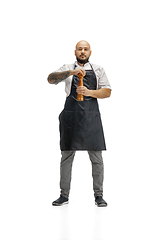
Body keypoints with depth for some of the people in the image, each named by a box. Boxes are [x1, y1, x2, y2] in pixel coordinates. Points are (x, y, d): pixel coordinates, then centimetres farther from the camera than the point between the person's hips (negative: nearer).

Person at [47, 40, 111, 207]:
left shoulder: (98, 70, 14)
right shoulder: (68, 68, 10)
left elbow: (107, 92, 6)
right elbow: (51, 79, -7)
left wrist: (89, 92, -12)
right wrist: (71, 72, -21)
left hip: (91, 117, 1)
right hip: (71, 116, -1)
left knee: (96, 157, 1)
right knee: (67, 156, 4)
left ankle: (98, 195, 12)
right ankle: (64, 195, 14)